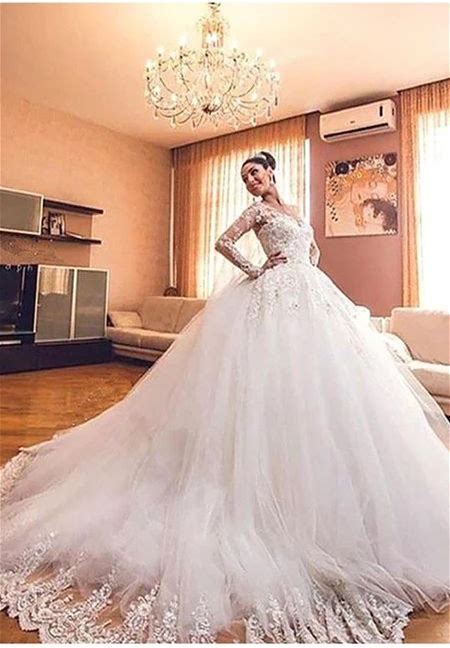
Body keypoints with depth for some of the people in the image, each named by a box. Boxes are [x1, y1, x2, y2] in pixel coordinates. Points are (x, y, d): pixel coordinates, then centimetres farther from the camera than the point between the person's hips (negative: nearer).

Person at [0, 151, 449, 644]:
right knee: (276, 386, -13)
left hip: (312, 298, 8)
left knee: (323, 384, 8)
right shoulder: (257, 210, 6)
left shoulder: (294, 211, 26)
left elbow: (312, 248, 35)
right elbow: (223, 242, -6)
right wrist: (253, 271, -6)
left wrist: (310, 275, 18)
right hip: (276, 298, -8)